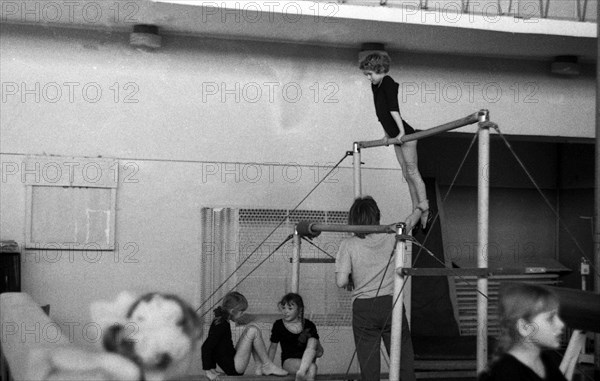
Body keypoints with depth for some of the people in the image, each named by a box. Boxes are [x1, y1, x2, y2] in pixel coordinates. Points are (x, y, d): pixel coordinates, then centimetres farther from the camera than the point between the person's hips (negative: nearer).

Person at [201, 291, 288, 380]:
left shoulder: (219, 322, 10)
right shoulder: (222, 325, -18)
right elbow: (206, 347, -26)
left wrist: (212, 368, 13)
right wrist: (207, 371, -24)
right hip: (234, 369, -10)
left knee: (251, 328, 13)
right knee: (253, 331, -15)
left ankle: (260, 367, 6)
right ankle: (268, 366, -6)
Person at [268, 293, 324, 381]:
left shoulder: (309, 326, 5)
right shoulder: (278, 325, 4)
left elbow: (320, 352, 6)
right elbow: (273, 348, 14)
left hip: (307, 360, 3)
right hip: (288, 361, -3)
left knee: (313, 341, -30)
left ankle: (301, 372, -40)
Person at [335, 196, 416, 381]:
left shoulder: (348, 244, -6)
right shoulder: (390, 237, -2)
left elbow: (341, 281, -10)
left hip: (363, 309, -1)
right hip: (391, 303, 1)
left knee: (368, 361, 6)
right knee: (403, 359, 8)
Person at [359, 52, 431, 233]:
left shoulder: (388, 83, -14)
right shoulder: (375, 86, 11)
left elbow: (393, 108, -22)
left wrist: (401, 131, -28)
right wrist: (387, 134, 21)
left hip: (405, 134, -9)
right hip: (396, 136, 9)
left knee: (412, 172, -9)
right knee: (407, 175, 7)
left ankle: (424, 210, -8)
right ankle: (417, 211, 9)